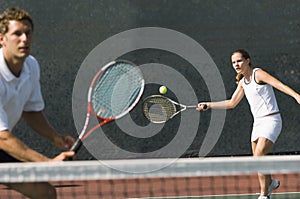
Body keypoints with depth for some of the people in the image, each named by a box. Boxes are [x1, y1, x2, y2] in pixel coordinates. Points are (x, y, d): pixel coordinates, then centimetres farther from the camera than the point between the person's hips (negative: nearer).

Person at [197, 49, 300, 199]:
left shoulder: (258, 74, -11)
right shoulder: (242, 82, 12)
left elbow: (279, 84, -23)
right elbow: (231, 103, 23)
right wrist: (208, 105, 19)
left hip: (271, 120, -8)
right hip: (258, 123, 8)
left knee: (259, 156, -20)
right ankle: (270, 183, 38)